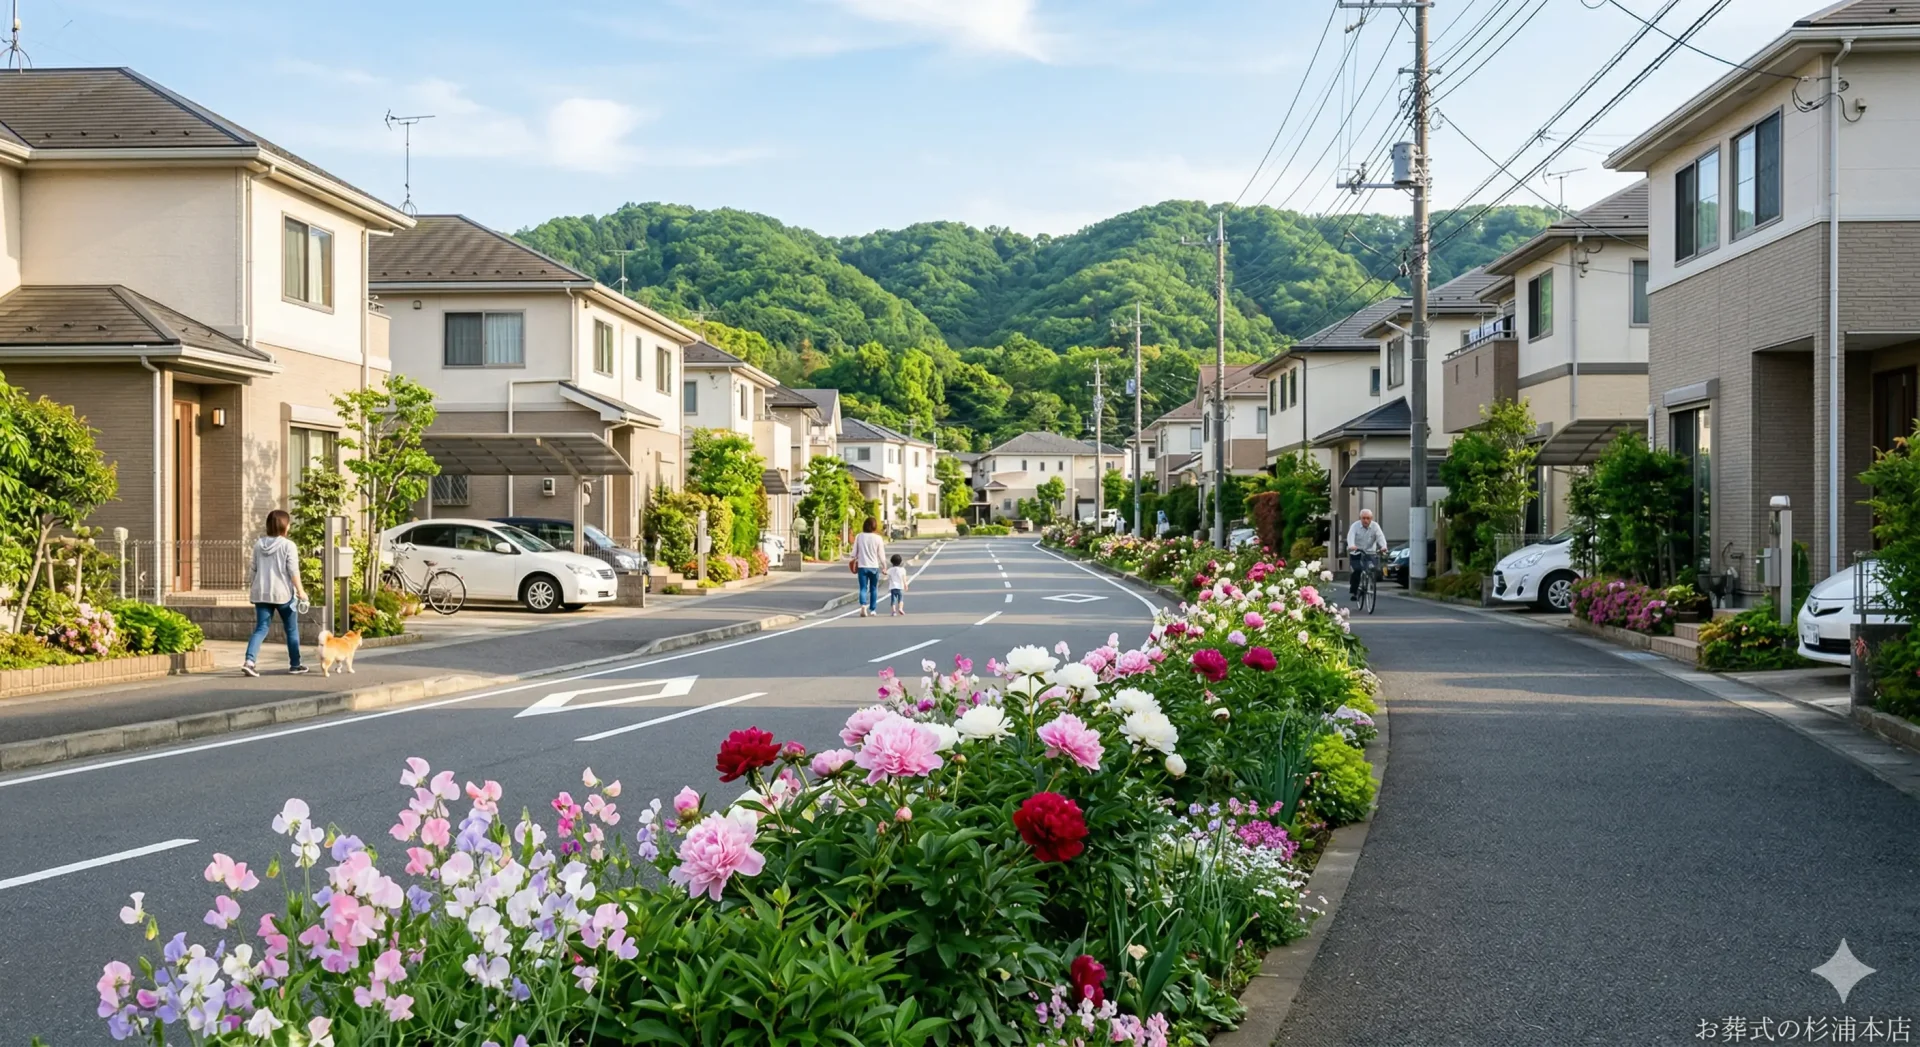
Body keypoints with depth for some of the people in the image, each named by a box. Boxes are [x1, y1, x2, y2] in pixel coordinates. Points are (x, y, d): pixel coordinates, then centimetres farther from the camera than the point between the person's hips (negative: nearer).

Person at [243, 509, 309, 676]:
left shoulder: (258, 544, 7)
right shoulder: (288, 545, -9)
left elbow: (253, 569, 12)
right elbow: (293, 571, -13)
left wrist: (251, 588, 22)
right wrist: (300, 591, -7)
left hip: (261, 593, 4)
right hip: (283, 593, -4)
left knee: (261, 629, 4)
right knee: (292, 629, 11)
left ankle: (249, 661, -16)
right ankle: (295, 665, 19)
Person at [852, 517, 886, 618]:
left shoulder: (859, 537, -4)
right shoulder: (878, 538, -7)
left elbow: (855, 552, 2)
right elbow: (881, 554, -1)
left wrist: (855, 560, 21)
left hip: (862, 566, 0)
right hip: (874, 566, 0)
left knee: (863, 588, 1)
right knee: (873, 589, 13)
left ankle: (863, 605, -23)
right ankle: (873, 610, 16)